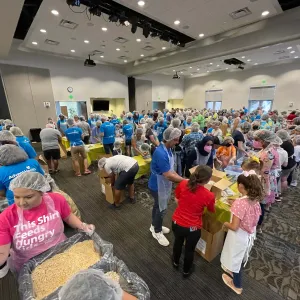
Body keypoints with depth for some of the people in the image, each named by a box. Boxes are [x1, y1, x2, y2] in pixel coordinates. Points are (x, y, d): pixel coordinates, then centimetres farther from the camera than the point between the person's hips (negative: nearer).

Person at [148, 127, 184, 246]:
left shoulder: (168, 149, -2)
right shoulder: (161, 153, -33)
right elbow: (168, 176, -33)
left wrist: (180, 178, 0)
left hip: (162, 184, 9)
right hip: (158, 185, -8)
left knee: (158, 205, 25)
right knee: (162, 209, 10)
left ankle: (154, 226, 48)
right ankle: (157, 232, 35)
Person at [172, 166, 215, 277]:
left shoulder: (183, 184, -17)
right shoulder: (209, 196, -23)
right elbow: (212, 211, 0)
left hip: (177, 222, 3)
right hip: (192, 228, -2)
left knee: (178, 242, 32)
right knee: (190, 249, 27)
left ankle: (176, 262, 60)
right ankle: (186, 271, 55)